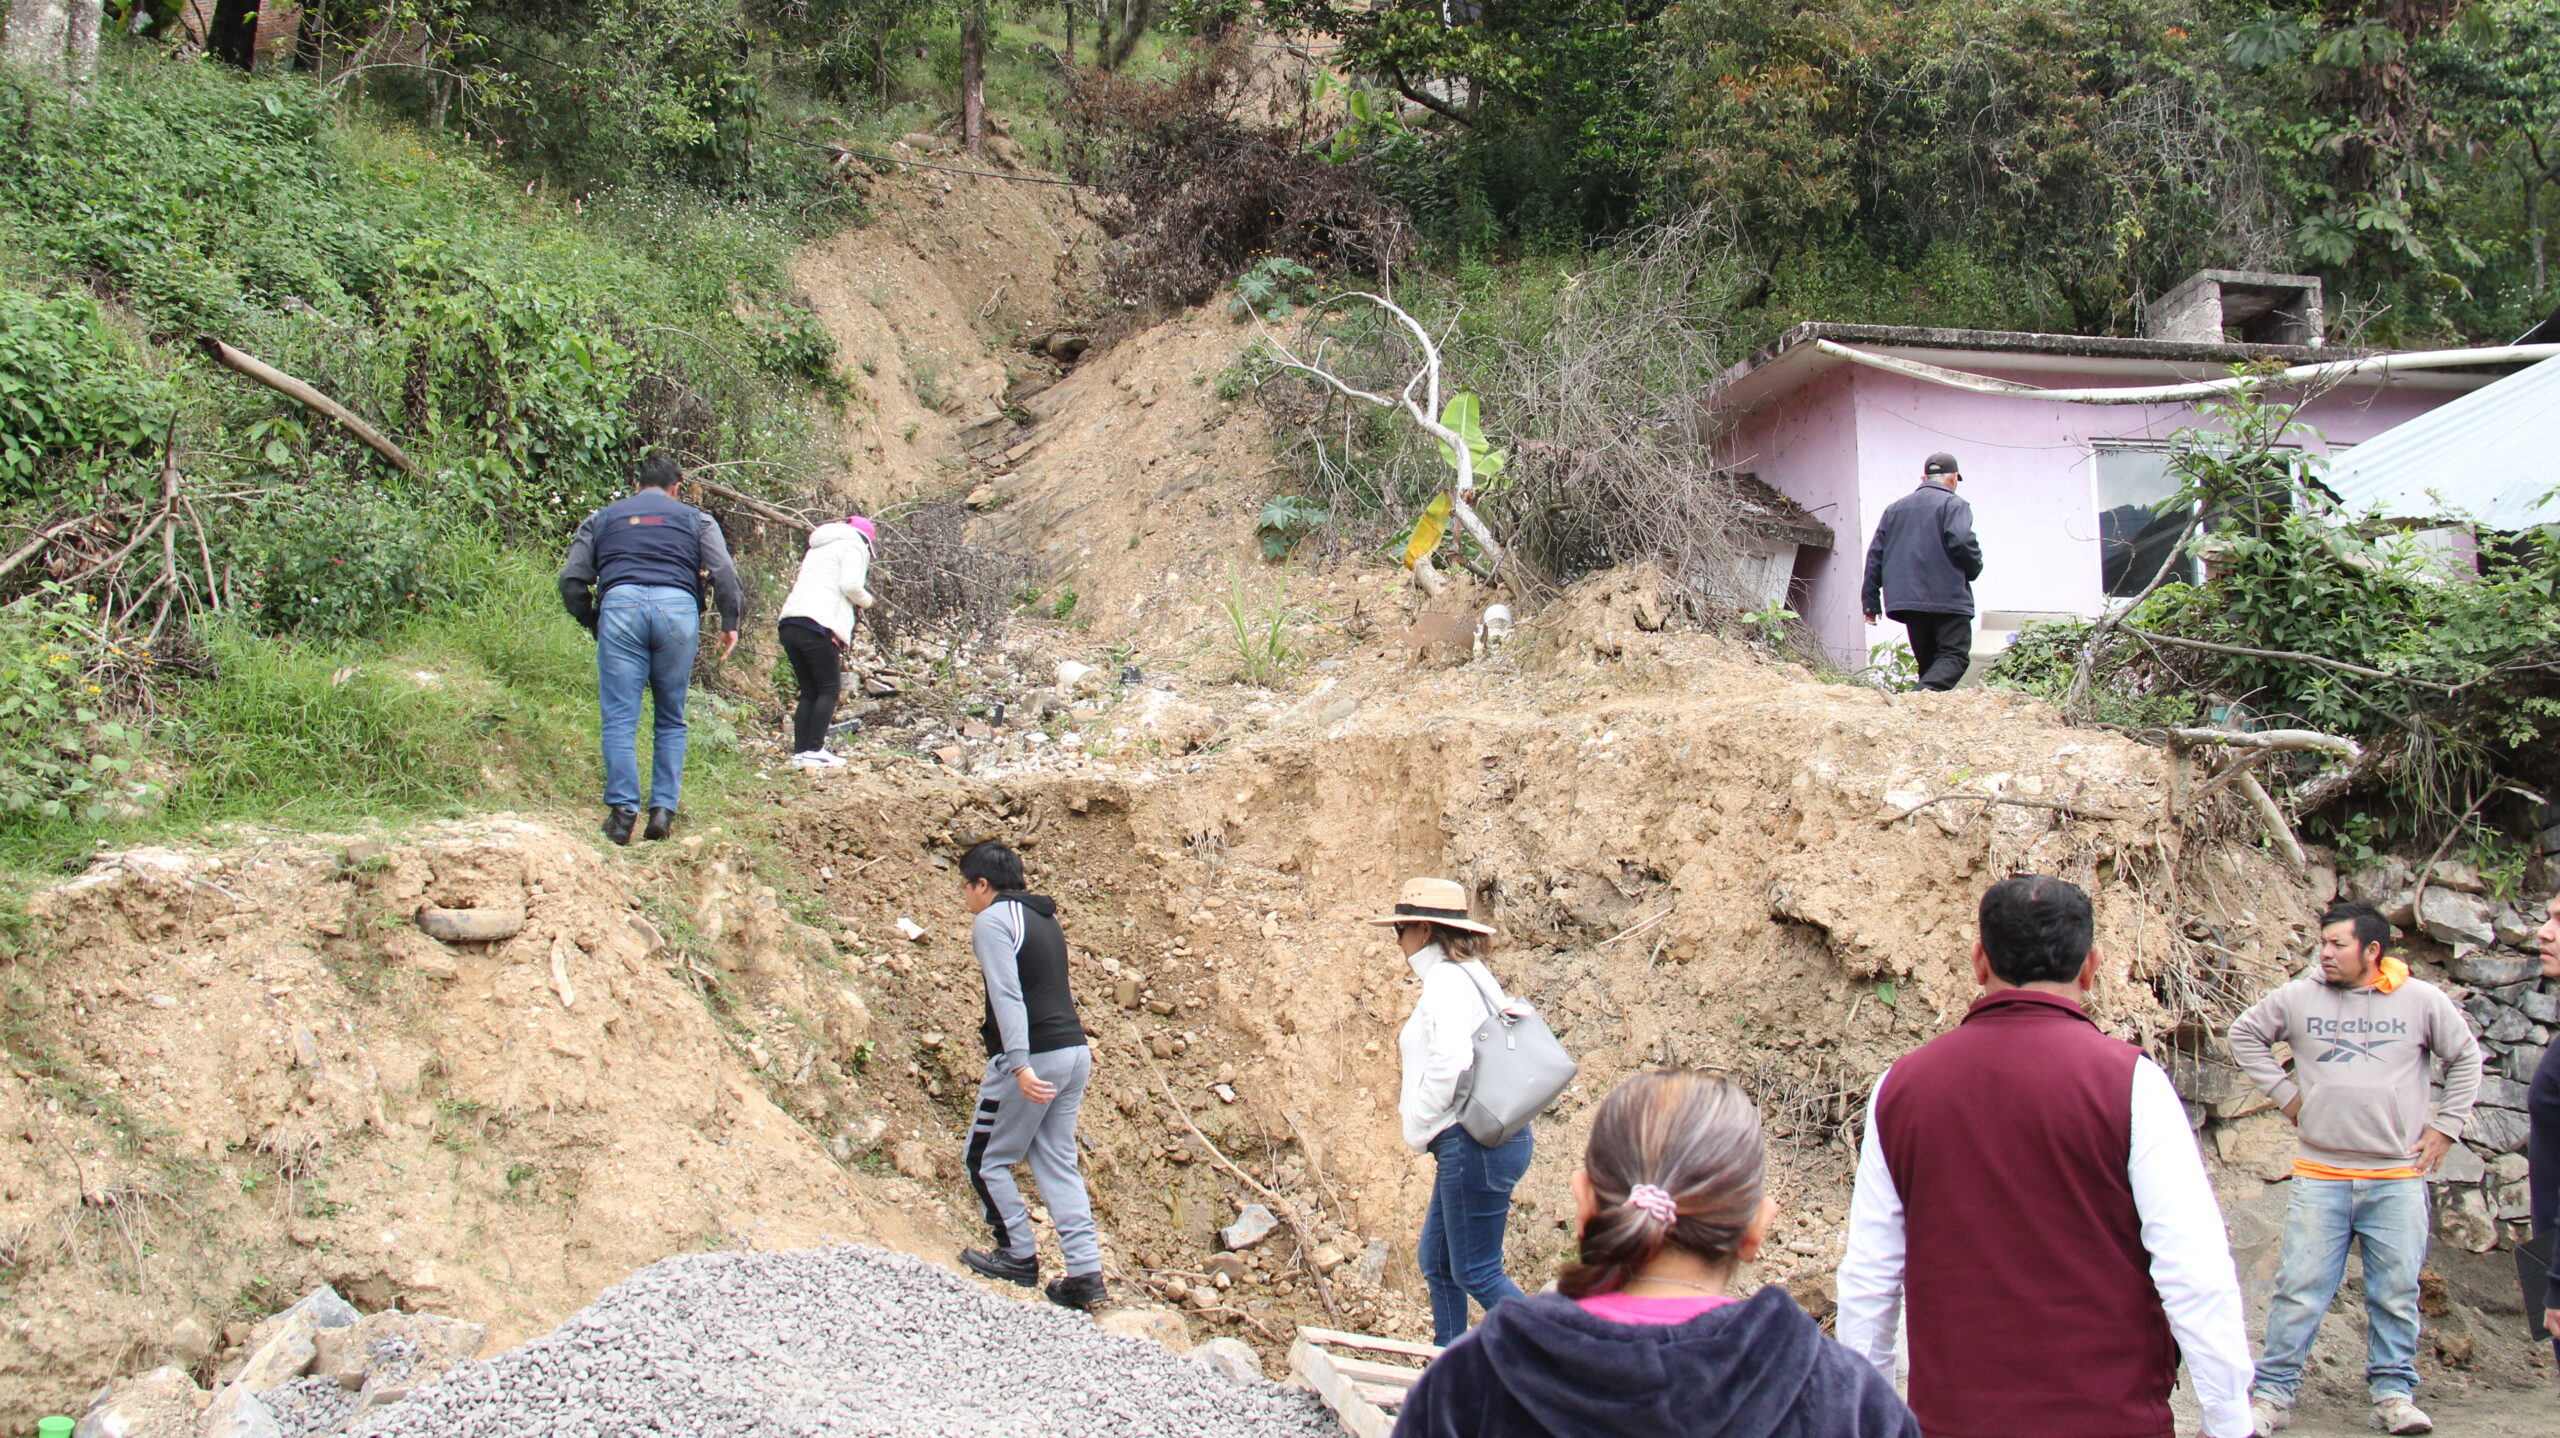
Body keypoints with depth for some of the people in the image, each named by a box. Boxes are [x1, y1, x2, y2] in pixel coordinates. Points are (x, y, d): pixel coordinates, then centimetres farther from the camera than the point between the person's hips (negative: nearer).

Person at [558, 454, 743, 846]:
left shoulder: (602, 518, 25)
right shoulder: (695, 519, 22)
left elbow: (571, 581, 17)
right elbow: (725, 575, 7)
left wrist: (592, 622, 27)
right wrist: (730, 622, 13)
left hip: (620, 605, 0)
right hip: (678, 608, 0)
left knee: (620, 718, 0)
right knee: (671, 719, 11)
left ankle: (623, 810, -8)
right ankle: (663, 808, 4)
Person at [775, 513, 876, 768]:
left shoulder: (818, 548, 31)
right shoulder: (853, 545, 6)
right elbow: (850, 584, -10)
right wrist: (866, 601, 9)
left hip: (788, 623, 8)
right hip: (818, 626, -8)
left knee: (809, 691, 12)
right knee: (829, 689, -1)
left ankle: (800, 751, 6)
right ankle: (814, 750, -7)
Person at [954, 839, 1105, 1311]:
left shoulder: (993, 921, -9)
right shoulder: (1044, 918, 18)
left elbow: (1008, 996, -21)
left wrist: (1019, 1063, -29)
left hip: (1035, 1057, -8)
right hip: (1075, 1052, 9)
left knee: (986, 1159, 9)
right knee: (1058, 1164, 11)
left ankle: (1018, 1255, 14)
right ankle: (1086, 1274, 5)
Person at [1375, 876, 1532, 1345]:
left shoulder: (1447, 981, -14)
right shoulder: (1470, 976, 17)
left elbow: (1451, 1062, -26)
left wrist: (1419, 1126, -13)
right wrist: (1415, 1093, 14)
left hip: (1473, 1142, -11)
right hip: (1476, 1140, 11)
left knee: (1477, 1273, -4)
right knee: (1437, 1263, 16)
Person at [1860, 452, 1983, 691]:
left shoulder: (1894, 508, 19)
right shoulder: (1954, 505, -1)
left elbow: (1875, 553, 16)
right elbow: (1961, 541, -18)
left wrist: (1871, 601, 16)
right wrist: (1974, 569, 3)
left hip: (1905, 600, 6)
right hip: (1948, 598, -6)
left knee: (1927, 660, 14)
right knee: (1954, 655, -9)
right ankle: (1927, 692, -34)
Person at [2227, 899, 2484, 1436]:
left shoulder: (2422, 1000, 1)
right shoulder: (2299, 997, 1)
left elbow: (2466, 1058, 13)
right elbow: (2245, 1034, 14)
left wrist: (2445, 1127, 7)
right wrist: (2283, 1093, 6)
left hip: (2398, 1179, 0)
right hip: (2319, 1176, 0)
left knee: (2396, 1295, 6)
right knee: (2299, 1291, -1)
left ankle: (2393, 1393, 19)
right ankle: (2272, 1393, 7)